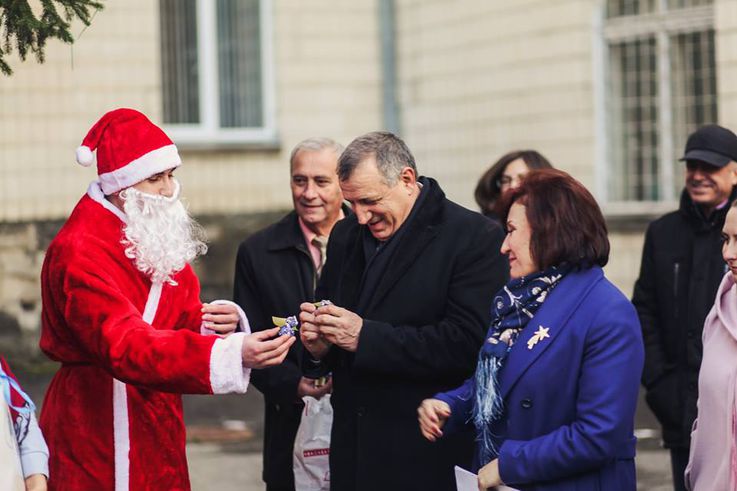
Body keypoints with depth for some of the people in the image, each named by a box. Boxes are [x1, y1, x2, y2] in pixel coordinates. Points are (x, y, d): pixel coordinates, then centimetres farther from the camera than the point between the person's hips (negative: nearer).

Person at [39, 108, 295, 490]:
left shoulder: (157, 236, 11)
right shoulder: (79, 252, -19)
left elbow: (182, 318, 17)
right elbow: (124, 345, -31)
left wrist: (213, 320, -10)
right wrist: (233, 353, -42)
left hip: (158, 427, 8)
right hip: (101, 435, -8)